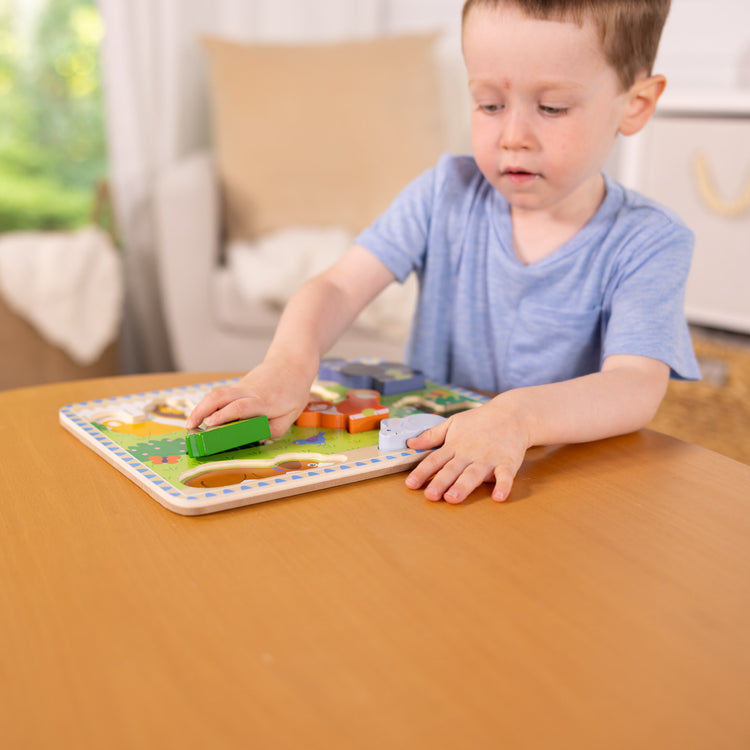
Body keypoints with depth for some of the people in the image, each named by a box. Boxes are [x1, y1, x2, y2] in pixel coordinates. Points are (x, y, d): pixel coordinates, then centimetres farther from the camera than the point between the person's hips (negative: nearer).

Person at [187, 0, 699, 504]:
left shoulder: (650, 244, -9)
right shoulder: (447, 193, 0)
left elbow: (636, 389, -23)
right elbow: (339, 287, -6)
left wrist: (518, 416, -42)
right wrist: (290, 361, -28)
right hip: (423, 461, 3)